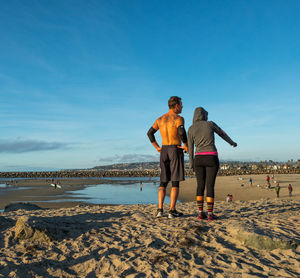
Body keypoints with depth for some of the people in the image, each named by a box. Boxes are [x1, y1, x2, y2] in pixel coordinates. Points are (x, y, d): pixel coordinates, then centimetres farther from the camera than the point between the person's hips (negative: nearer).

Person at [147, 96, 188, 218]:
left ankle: (160, 209, 1)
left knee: (163, 181, 9)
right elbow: (182, 132, -27)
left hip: (164, 151, 6)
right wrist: (186, 146, -13)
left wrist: (157, 147, 12)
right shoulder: (179, 118, -8)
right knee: (175, 182, 0)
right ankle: (172, 211, -1)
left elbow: (150, 133, 11)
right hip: (176, 150, -5)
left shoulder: (160, 119, 12)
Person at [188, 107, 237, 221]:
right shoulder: (210, 124, 0)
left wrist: (191, 163, 12)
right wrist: (231, 142, 35)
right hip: (212, 159, -2)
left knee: (200, 186, 8)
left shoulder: (191, 129, 3)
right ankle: (210, 214, -2)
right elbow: (222, 134, 16)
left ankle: (200, 213, 5)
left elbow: (190, 148, 5)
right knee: (210, 186, -1)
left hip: (199, 159, 2)